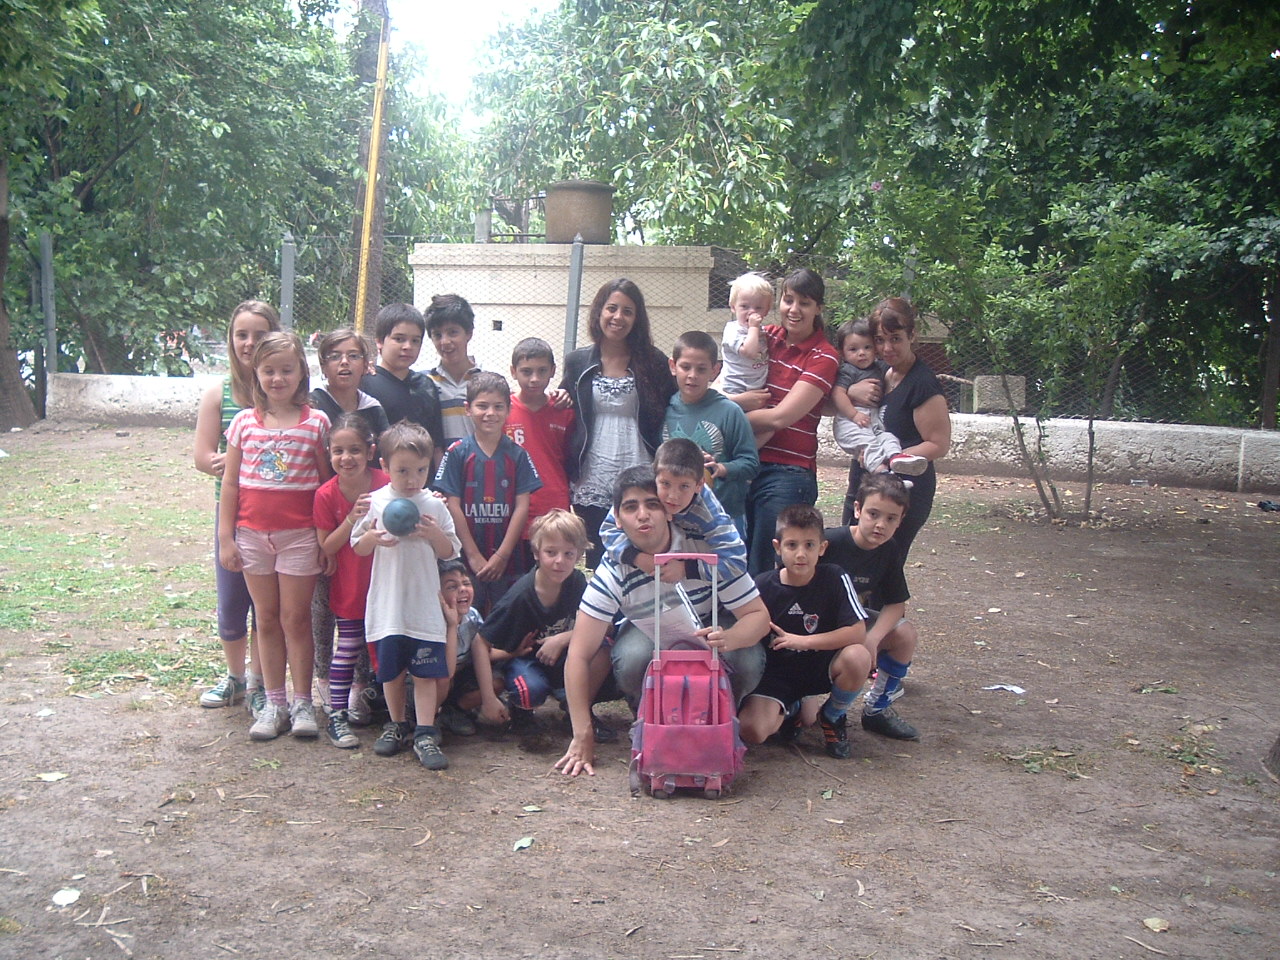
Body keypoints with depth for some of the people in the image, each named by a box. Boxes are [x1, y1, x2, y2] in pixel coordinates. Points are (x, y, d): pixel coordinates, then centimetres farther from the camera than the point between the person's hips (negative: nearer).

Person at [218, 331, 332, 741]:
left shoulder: (316, 422, -2)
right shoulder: (244, 422, 3)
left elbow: (326, 481, 0)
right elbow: (230, 482, 6)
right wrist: (225, 537, 3)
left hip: (299, 534, -2)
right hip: (253, 533, 2)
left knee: (296, 618, 2)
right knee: (267, 619, 10)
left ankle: (302, 703, 12)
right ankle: (274, 703, 18)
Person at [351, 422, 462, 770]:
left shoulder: (434, 506, 0)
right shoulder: (375, 503, -1)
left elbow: (450, 552, 5)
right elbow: (357, 548, 6)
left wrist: (434, 534, -14)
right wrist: (374, 538, -15)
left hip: (425, 603, 0)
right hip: (388, 603, 1)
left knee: (426, 671, -1)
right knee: (391, 670, 11)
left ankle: (425, 734, 4)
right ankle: (397, 726, 28)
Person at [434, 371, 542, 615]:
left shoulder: (517, 454, 4)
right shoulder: (458, 453, 0)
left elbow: (522, 506, 0)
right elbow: (453, 506, -3)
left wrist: (502, 555, -7)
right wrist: (473, 556, -8)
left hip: (507, 561, 1)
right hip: (467, 560, -1)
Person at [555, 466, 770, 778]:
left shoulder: (708, 551, -26)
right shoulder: (613, 573, -24)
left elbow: (758, 615, -23)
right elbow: (579, 655, -25)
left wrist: (728, 639, -48)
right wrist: (582, 737, -30)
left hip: (710, 631, 0)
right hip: (648, 637, 0)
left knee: (747, 662, -33)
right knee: (633, 656, -36)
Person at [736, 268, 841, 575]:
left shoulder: (823, 358, -5)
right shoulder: (765, 337, 10)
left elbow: (780, 417, -14)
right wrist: (739, 401, -14)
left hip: (787, 473, -5)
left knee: (763, 572, -1)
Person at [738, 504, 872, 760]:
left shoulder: (834, 579, -12)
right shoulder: (763, 586, -9)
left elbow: (857, 632, -19)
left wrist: (804, 641, -23)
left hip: (822, 665, 0)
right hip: (777, 672, 0)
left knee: (858, 657, -33)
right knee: (751, 730, -26)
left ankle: (833, 717, 1)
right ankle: (789, 709, 15)